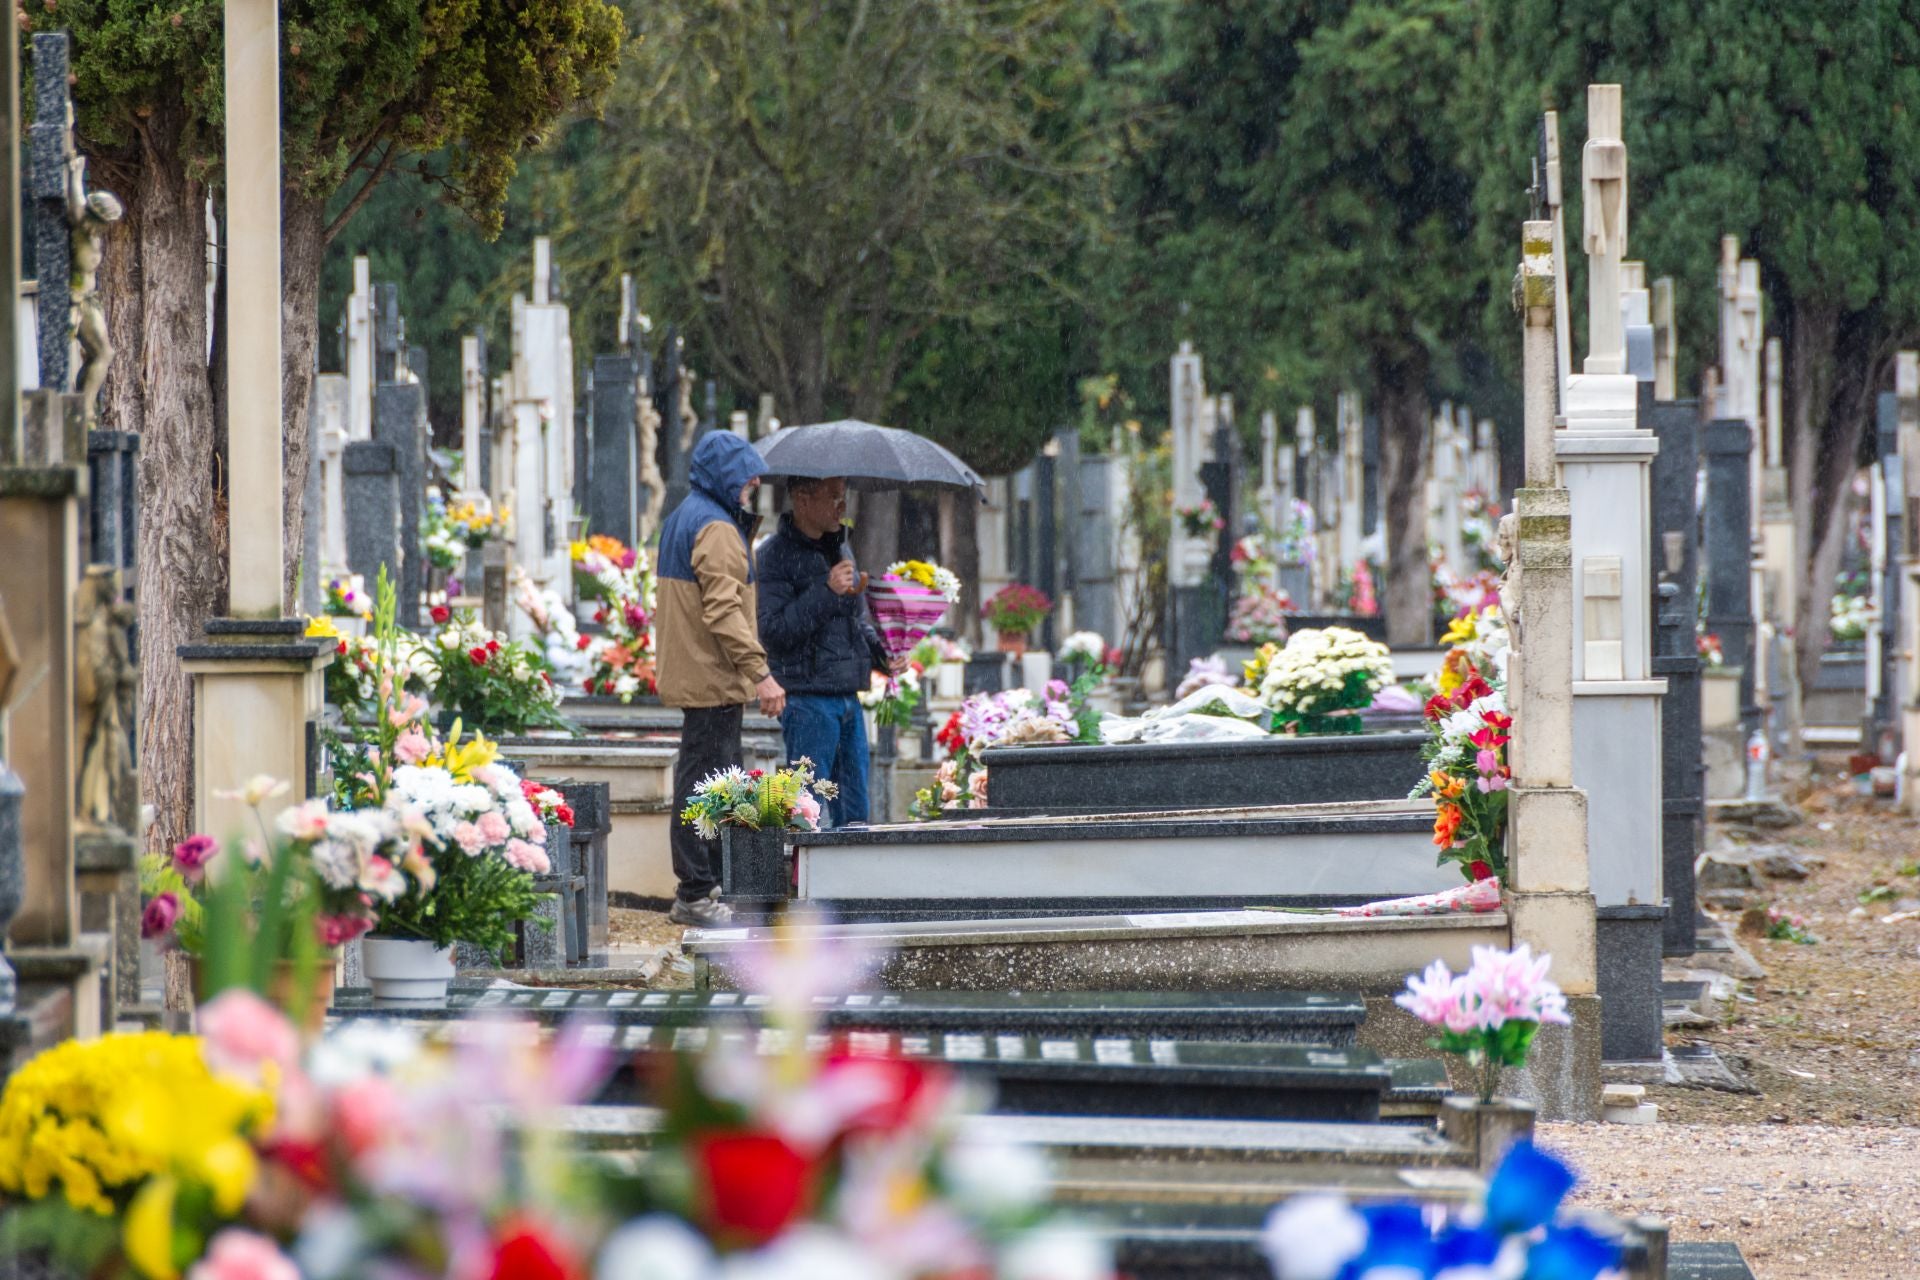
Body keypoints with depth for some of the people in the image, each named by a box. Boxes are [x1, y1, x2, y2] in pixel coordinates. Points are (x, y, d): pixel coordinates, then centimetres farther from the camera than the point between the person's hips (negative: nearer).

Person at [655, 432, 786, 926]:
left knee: (698, 778, 15)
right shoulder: (716, 528, -15)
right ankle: (696, 894, -8)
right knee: (707, 780, -8)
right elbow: (724, 609, -22)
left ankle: (697, 889, 20)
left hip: (688, 676, 11)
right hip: (712, 680, -11)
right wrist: (759, 672, -23)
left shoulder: (683, 519, 18)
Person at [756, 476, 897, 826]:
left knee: (853, 810, 9)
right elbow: (772, 630, -19)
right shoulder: (776, 556, -9)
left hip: (849, 698, 8)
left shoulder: (839, 549, 17)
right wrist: (827, 593, -20)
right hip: (808, 700, -8)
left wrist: (878, 650, 10)